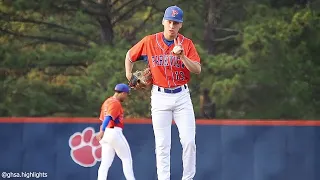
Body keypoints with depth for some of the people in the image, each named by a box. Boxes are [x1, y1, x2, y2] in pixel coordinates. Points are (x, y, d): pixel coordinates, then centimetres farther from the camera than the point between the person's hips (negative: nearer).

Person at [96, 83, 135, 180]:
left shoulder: (107, 102, 17)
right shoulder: (116, 103, -10)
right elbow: (108, 117, -23)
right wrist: (102, 131, -33)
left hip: (106, 133, 8)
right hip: (114, 132, -8)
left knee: (105, 163, 2)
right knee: (127, 158, 4)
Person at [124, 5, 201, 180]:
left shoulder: (186, 43, -1)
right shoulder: (149, 41, -1)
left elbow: (197, 70, -11)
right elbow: (130, 56, 15)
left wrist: (182, 56, -24)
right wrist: (129, 76, 6)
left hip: (182, 96, 1)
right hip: (160, 97, 0)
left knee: (189, 141, -5)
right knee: (162, 145, -2)